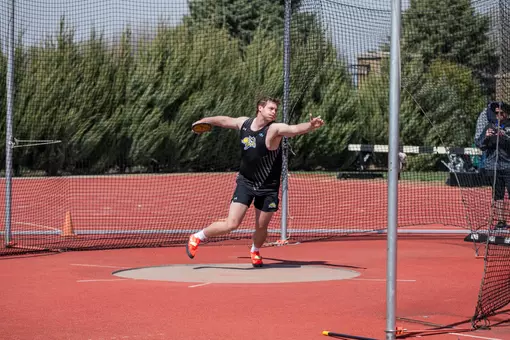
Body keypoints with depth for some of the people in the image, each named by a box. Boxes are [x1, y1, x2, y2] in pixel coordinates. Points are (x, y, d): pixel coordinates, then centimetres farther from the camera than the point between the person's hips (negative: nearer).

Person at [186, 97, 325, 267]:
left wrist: (311, 125, -56)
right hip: (245, 183, 1)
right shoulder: (243, 123, -4)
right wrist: (204, 120, 33)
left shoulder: (275, 129, -16)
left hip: (268, 188, -1)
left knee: (261, 227, 9)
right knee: (232, 224, -10)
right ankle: (197, 237, 12)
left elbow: (295, 129, -36)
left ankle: (255, 251, 42)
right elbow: (225, 120, 17)